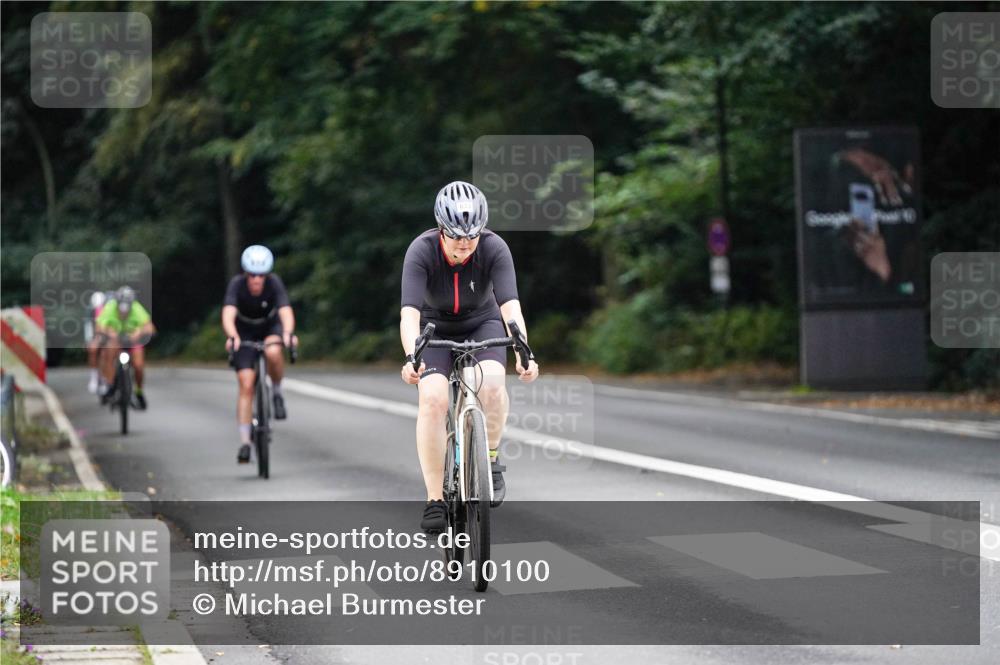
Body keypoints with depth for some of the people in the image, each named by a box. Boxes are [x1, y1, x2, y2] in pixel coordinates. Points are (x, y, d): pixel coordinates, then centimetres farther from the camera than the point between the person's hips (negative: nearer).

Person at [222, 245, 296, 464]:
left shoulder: (274, 283, -28)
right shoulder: (237, 284, -28)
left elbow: (286, 311, -40)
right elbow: (228, 315, -40)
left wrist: (288, 333, -60)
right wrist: (232, 337, -60)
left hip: (270, 326, 0)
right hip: (244, 331, 0)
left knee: (273, 352, -36)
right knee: (246, 386, -11)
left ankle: (277, 393, -8)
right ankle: (245, 443, -5)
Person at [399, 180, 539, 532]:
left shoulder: (494, 248, -26)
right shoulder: (421, 250, -28)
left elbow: (510, 306, -35)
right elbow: (409, 312, -37)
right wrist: (411, 358, -55)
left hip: (482, 325, 0)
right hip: (435, 329, 0)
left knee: (491, 381, -30)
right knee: (432, 398, -24)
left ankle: (490, 461, -6)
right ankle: (435, 500, -16)